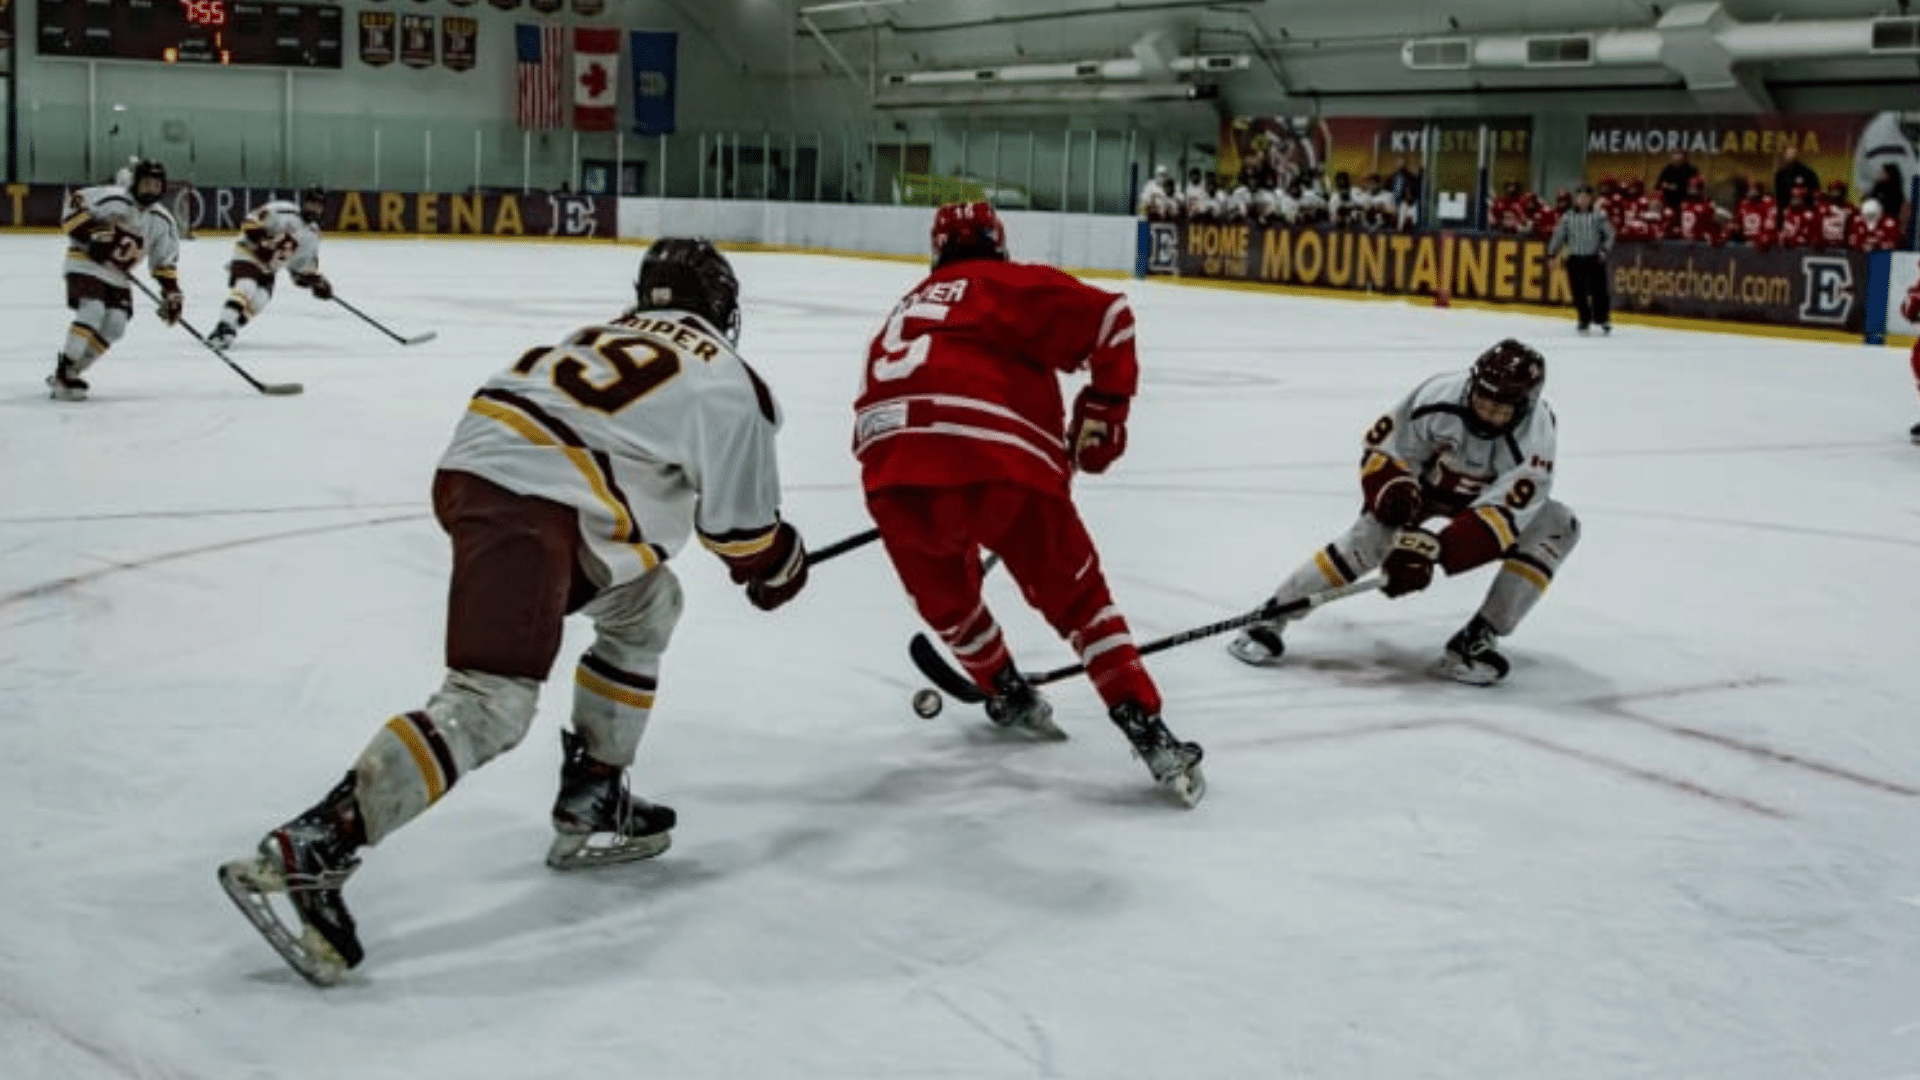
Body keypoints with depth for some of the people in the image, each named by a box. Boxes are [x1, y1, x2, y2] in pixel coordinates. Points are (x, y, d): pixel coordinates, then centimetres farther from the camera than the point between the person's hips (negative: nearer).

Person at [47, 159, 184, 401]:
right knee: (92, 312, -24)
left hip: (119, 276, 7)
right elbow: (74, 204, -17)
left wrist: (172, 294, 2)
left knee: (115, 325, -7)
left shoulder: (163, 222, 3)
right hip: (86, 263, -7)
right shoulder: (112, 198, -16)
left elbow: (166, 262, 9)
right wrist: (89, 234, -25)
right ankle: (61, 377, -21)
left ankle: (71, 372, 2)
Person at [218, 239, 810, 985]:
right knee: (491, 706, -17)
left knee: (646, 601, 25)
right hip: (522, 499, -9)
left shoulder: (615, 334, 30)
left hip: (475, 461, 9)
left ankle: (591, 807, 25)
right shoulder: (724, 380, 7)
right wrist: (780, 567, 28)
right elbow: (742, 524, 9)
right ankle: (311, 851, -28)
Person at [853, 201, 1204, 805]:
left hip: (891, 471, 4)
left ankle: (1007, 696, 45)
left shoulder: (907, 309, 33)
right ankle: (1151, 738, 4)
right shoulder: (1008, 284, 17)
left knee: (943, 593, 33)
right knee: (1076, 597, 11)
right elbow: (1106, 319, 3)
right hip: (1001, 465, -4)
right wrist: (1104, 408, 13)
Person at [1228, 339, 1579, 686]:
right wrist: (1395, 494, -33)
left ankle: (1478, 637, -21)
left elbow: (1501, 514, -40)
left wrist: (1433, 549, -47)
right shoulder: (1440, 397, -33)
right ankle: (1273, 615, -21)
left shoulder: (1534, 434, -34)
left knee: (1557, 527, -20)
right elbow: (1383, 446, -19)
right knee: (1375, 531, -27)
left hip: (1487, 495, 2)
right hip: (1424, 478, -2)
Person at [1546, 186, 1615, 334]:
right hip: (1575, 259, 2)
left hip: (1595, 259, -1)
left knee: (1599, 289, -3)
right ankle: (1584, 320, 15)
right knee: (1578, 291, 2)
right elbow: (1558, 235, 8)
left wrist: (1605, 250, -11)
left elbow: (1609, 233, 2)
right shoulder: (1568, 217, 5)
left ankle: (1603, 319, 10)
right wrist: (1551, 254, 2)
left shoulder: (1598, 216, 1)